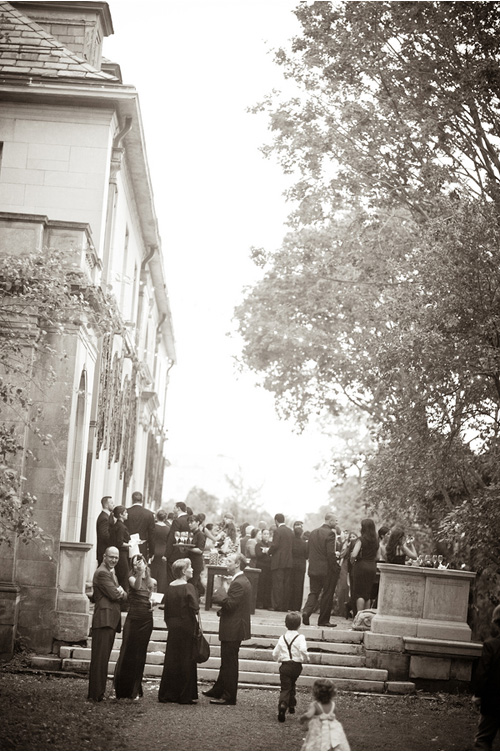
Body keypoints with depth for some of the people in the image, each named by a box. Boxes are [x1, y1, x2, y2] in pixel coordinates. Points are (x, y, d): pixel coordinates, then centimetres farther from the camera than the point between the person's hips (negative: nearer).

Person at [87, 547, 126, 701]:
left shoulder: (110, 572, 24)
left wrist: (120, 592, -1)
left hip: (110, 620, 10)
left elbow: (121, 594, 21)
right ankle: (96, 694, -11)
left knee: (103, 658, 12)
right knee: (100, 657, -10)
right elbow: (115, 594, -16)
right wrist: (121, 593, 4)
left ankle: (98, 692, 17)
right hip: (104, 619, -10)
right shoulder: (102, 573, -10)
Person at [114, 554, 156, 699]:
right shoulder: (132, 579, -4)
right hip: (133, 620, -3)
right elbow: (136, 586, -27)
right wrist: (140, 574, -45)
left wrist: (153, 604, 0)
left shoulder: (152, 582, 9)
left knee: (140, 655, 7)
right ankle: (120, 689, 7)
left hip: (146, 621, 3)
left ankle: (134, 690, 15)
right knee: (127, 652, -2)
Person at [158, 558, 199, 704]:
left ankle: (167, 694, 15)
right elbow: (195, 608, -20)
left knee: (171, 660, 12)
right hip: (186, 626, -6)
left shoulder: (170, 587, 4)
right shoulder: (188, 588, -14)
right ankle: (185, 696, 5)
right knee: (186, 660, 2)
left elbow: (166, 607, 8)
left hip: (173, 627, 6)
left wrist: (169, 624, 15)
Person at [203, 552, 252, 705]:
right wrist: (222, 610, 6)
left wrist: (219, 594, -12)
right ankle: (218, 690, 30)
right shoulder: (243, 581, 13)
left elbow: (230, 604, -25)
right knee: (227, 662, 19)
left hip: (232, 630, -10)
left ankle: (228, 697, 4)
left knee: (229, 664, -2)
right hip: (234, 628, 10)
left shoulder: (238, 584, -20)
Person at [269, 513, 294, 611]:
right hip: (288, 561, 6)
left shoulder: (278, 531, -10)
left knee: (277, 584, -4)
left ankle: (277, 606, -7)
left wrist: (269, 551, 2)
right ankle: (285, 606, 9)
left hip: (278, 562, -6)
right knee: (286, 584, 8)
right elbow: (292, 546, 11)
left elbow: (274, 545, -16)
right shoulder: (290, 531, 10)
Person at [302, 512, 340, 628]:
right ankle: (323, 620, 11)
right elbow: (331, 554, -19)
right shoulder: (330, 533, -14)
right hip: (327, 570, -6)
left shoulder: (313, 532, 8)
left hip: (313, 569, 6)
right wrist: (336, 569, -13)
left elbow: (309, 550, 11)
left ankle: (306, 611, -9)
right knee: (327, 595, 6)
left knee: (314, 592, 13)